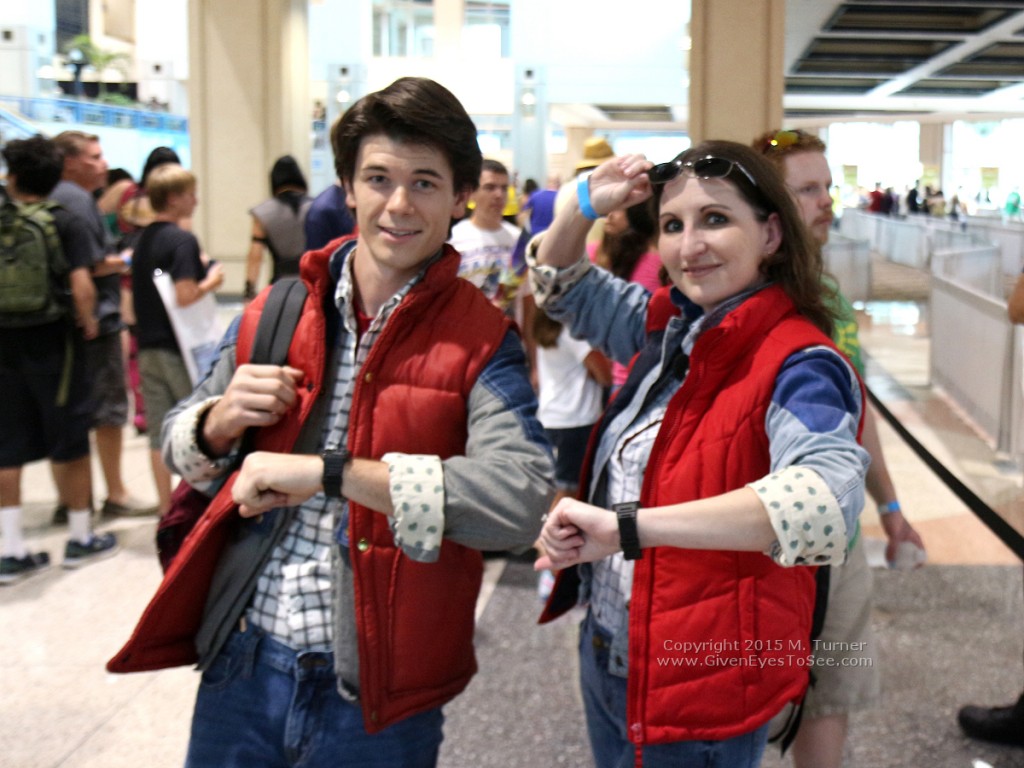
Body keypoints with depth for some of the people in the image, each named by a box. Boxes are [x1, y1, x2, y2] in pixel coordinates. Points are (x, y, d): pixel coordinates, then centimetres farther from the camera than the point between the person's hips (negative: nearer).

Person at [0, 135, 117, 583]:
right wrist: (88, 323, -2)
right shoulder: (65, 223, -8)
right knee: (69, 444, 9)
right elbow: (82, 288, -20)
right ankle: (81, 538, 20)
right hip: (53, 344, -3)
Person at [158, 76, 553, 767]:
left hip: (374, 694, -3)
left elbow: (523, 500, -26)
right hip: (241, 665, 4)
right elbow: (179, 442, 14)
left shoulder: (481, 342, -10)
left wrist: (330, 472, -29)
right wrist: (218, 423, -10)